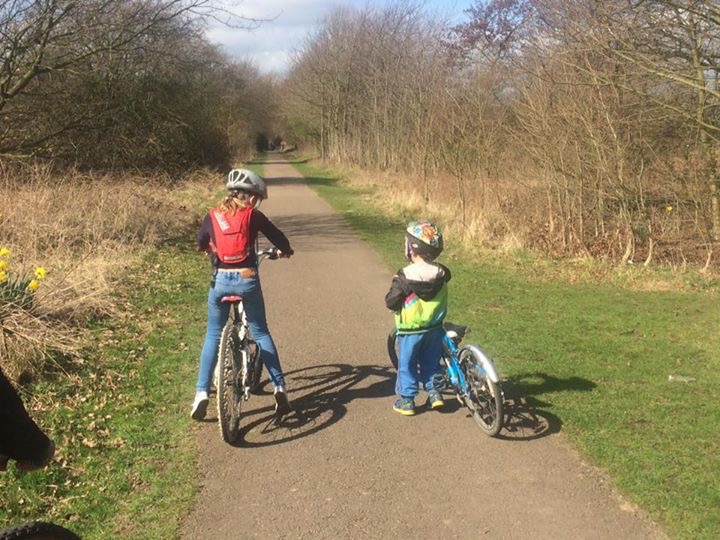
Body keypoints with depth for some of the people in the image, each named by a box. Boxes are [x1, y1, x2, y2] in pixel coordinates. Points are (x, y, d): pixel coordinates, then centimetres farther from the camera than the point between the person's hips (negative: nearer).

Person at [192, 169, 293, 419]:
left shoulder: (213, 216, 7)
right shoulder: (253, 216, -1)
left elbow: (201, 244, 20)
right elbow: (279, 239, 2)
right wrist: (285, 251, 25)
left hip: (219, 281, 2)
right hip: (246, 280, -2)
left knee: (213, 336, 15)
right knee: (261, 333, 13)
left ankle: (201, 393, 9)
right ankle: (279, 387, 10)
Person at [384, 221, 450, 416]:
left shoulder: (405, 276, -22)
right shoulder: (440, 273, -6)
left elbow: (391, 302, -15)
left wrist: (395, 285, 1)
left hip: (410, 331, -4)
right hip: (435, 328, 4)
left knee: (407, 366, 11)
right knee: (431, 363, 22)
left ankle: (406, 400, 17)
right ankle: (434, 393, 25)